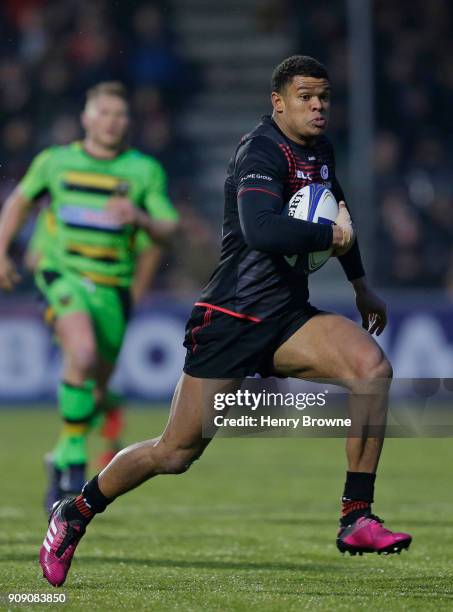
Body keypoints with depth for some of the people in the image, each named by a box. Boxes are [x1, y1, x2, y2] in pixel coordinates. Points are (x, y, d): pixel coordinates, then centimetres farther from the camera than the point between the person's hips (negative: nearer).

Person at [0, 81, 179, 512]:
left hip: (112, 287, 2)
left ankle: (62, 461, 34)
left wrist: (141, 218, -23)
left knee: (96, 392, 8)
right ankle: (73, 455, -17)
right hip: (62, 276, -2)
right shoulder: (55, 161, 3)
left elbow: (167, 231, -3)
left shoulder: (145, 171, 2)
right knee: (83, 354, -30)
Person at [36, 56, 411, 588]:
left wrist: (360, 285, 34)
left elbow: (337, 213, 33)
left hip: (287, 321, 7)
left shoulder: (320, 151, 11)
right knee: (177, 453, -3)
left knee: (372, 366, -20)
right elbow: (261, 230, -36)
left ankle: (357, 519, -17)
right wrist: (332, 237, -23)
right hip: (231, 319, -7)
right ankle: (76, 513, 21)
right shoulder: (261, 153, -16)